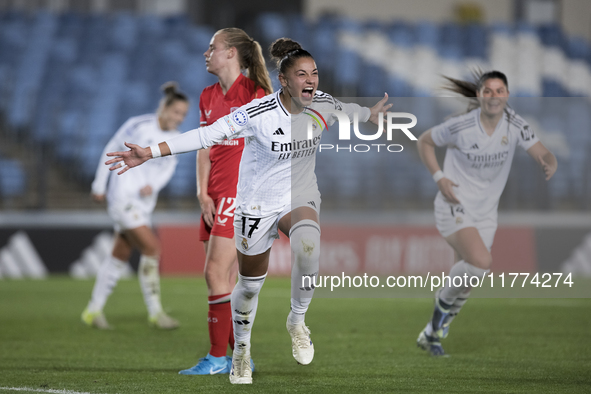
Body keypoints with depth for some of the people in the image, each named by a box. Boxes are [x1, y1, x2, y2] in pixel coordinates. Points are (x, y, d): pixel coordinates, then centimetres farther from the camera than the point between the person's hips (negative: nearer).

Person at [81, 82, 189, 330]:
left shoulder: (174, 138, 5)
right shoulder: (138, 126, -14)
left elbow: (168, 167, 12)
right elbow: (111, 150, -4)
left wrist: (153, 185, -10)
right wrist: (99, 186, 2)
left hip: (144, 202, 7)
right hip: (123, 196, -7)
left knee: (120, 257, 11)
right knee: (152, 248, -16)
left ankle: (94, 310, 22)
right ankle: (155, 312, -12)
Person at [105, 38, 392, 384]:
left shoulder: (323, 104, -11)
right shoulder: (259, 113, -25)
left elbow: (346, 110, 15)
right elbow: (208, 135, -28)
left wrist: (370, 115, 29)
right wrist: (149, 153, -33)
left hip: (301, 198, 2)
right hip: (258, 205, -2)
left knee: (309, 250, -32)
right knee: (251, 283, 12)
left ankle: (297, 322, -5)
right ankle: (241, 350, 40)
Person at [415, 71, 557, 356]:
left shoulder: (514, 124, -7)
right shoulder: (460, 126, -16)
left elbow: (543, 155, -13)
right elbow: (424, 141, 0)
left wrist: (550, 164, -37)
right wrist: (438, 177, -13)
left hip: (486, 212, 5)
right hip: (455, 207, -5)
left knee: (464, 283, 10)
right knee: (481, 261, -27)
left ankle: (431, 334, 29)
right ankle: (445, 300, 1)